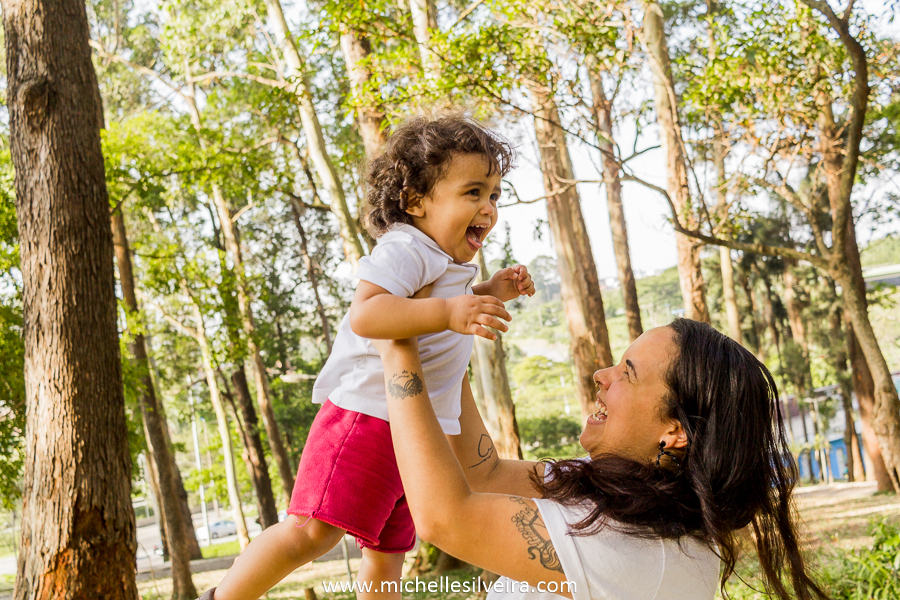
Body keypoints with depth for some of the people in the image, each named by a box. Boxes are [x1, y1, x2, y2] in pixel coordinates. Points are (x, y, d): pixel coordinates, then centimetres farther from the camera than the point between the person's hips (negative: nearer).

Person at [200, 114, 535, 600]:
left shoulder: (446, 263, 18)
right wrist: (448, 312, -40)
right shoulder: (405, 248, -14)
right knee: (312, 530, -18)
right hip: (367, 415, -10)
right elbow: (365, 314, -31)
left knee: (387, 552, 16)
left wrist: (489, 293, 23)